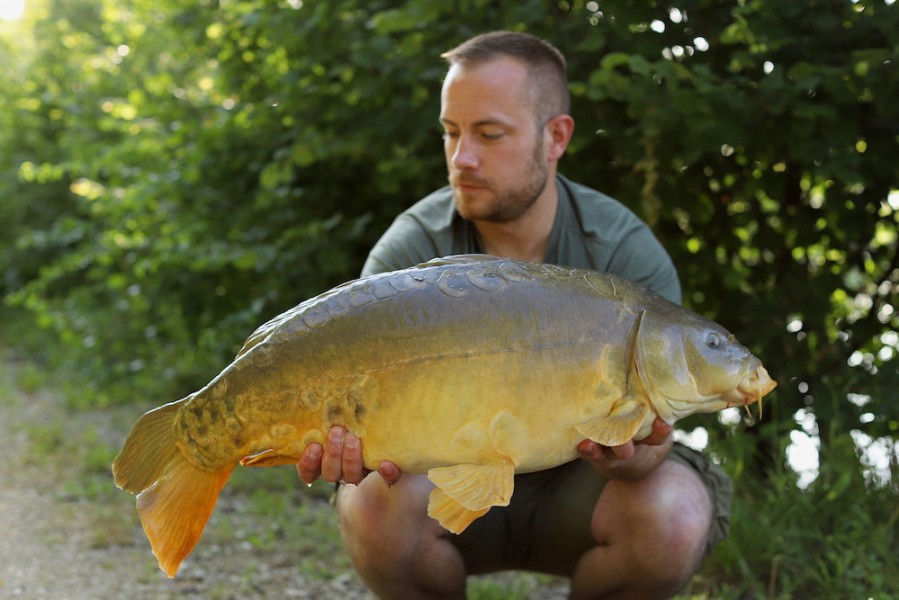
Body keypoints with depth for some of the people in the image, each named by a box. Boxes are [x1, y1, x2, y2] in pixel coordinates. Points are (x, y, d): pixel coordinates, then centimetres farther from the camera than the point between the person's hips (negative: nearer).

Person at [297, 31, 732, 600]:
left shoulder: (627, 253, -16)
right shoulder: (411, 249, -15)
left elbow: (653, 423, -20)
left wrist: (630, 456, -45)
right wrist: (349, 443, -45)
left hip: (575, 484, 0)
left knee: (673, 518, -30)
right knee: (380, 505, -32)